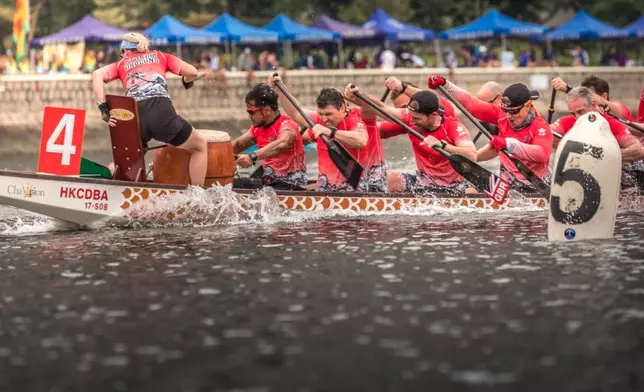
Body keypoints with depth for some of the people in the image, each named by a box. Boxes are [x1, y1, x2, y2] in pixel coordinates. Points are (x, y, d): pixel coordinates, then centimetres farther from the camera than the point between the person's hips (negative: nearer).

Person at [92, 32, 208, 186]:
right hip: (161, 112, -2)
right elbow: (192, 72, 17)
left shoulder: (121, 64, 28)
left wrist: (104, 109, 4)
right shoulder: (159, 56, 27)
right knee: (200, 146, 22)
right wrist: (187, 81, 40)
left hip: (133, 118, 2)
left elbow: (97, 74, 8)